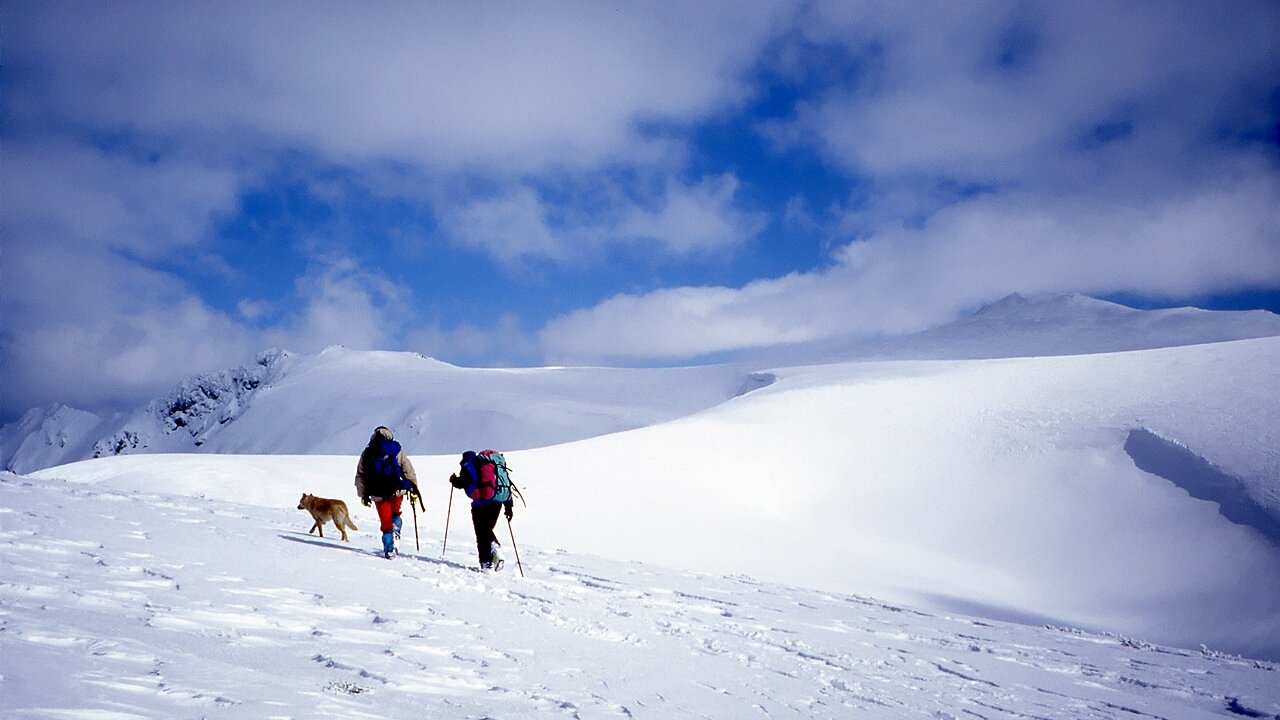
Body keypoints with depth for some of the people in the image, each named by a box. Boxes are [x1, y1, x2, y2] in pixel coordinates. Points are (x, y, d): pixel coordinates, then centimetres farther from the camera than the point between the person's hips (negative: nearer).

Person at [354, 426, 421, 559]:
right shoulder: (396, 450, 3)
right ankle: (395, 530, -3)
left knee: (386, 522, 9)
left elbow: (360, 475, 12)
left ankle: (389, 550, -1)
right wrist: (414, 489, 6)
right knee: (395, 513, 24)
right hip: (397, 491, -1)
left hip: (378, 495, 1)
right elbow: (408, 470, 0)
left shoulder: (367, 453, 10)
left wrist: (363, 495, 18)